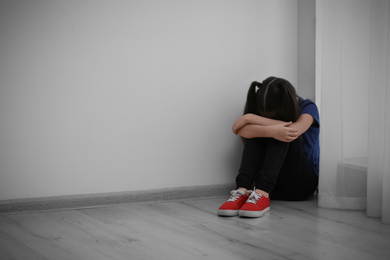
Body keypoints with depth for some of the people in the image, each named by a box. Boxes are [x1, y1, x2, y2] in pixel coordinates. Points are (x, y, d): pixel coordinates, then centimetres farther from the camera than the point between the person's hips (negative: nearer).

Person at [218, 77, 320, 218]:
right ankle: (243, 190, -37)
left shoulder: (308, 108, -6)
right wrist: (271, 130, -40)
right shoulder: (266, 111, 1)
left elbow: (294, 130, -29)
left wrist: (249, 118, -23)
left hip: (302, 183, -3)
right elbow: (242, 130, -20)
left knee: (282, 134, -27)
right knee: (256, 130, -20)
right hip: (274, 186, 3)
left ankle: (262, 194, -42)